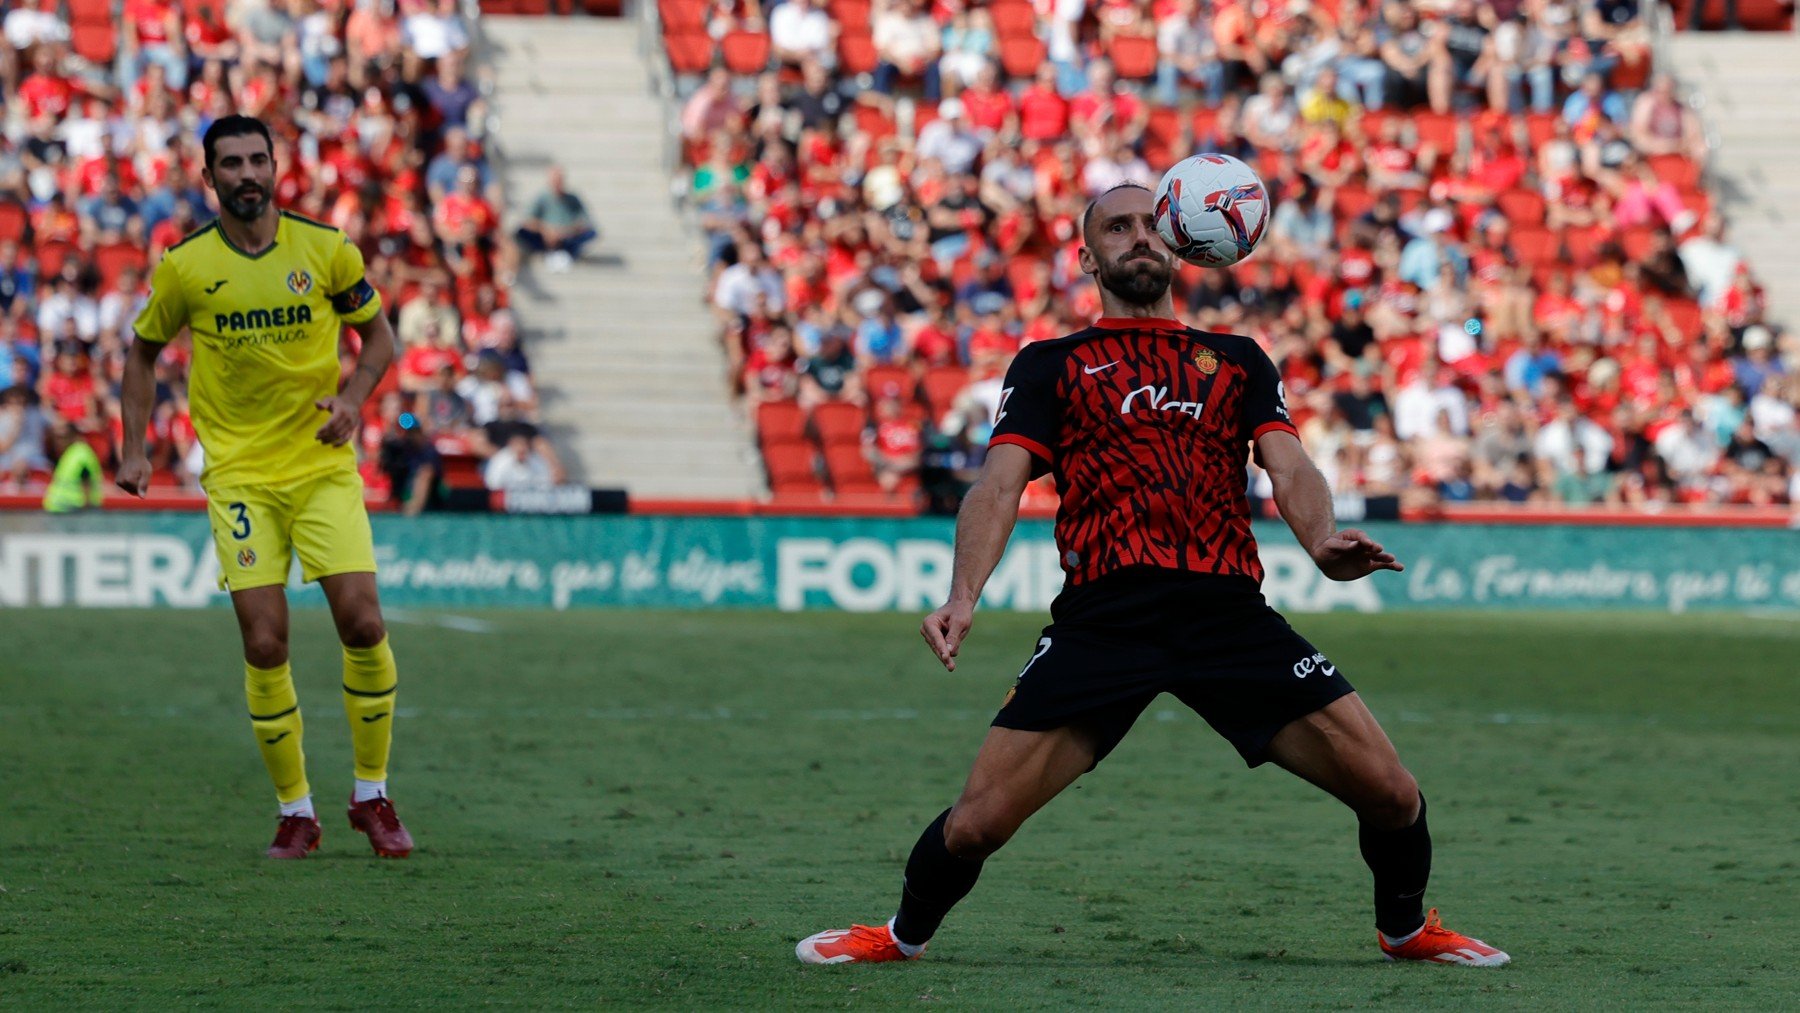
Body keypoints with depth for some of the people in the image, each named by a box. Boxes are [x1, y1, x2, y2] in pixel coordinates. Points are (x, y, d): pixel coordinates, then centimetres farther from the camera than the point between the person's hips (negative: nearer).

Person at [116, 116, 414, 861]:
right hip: (239, 475, 0)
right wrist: (135, 451, 5)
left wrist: (354, 396, -9)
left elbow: (377, 333, 10)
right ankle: (295, 812, 7)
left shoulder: (325, 249, -2)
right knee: (264, 644, -7)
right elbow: (144, 351, 13)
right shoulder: (185, 267, -2)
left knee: (362, 624, -10)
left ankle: (372, 796, 9)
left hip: (323, 462, 0)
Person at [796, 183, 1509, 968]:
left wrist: (1323, 541, -16)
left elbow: (1289, 468, 8)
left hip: (1230, 610, 2)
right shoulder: (1050, 366, 16)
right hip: (1101, 616, -2)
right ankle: (904, 934, 20)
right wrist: (962, 596, -17)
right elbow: (1001, 482, 3)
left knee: (1390, 794, -7)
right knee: (977, 822, -11)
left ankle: (1407, 928, 24)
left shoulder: (1237, 360, 22)